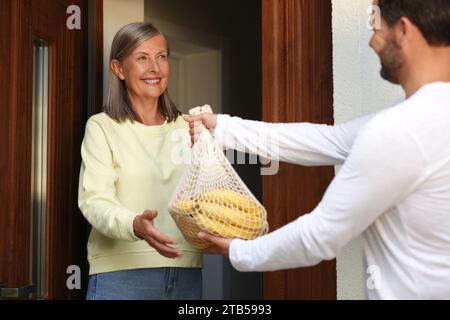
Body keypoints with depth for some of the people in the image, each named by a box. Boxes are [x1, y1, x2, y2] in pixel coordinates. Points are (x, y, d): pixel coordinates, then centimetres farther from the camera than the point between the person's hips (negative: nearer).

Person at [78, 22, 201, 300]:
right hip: (121, 271, -4)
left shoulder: (186, 127, 12)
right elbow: (94, 201, -13)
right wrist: (135, 225, -32)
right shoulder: (102, 127, -3)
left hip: (186, 271, 4)